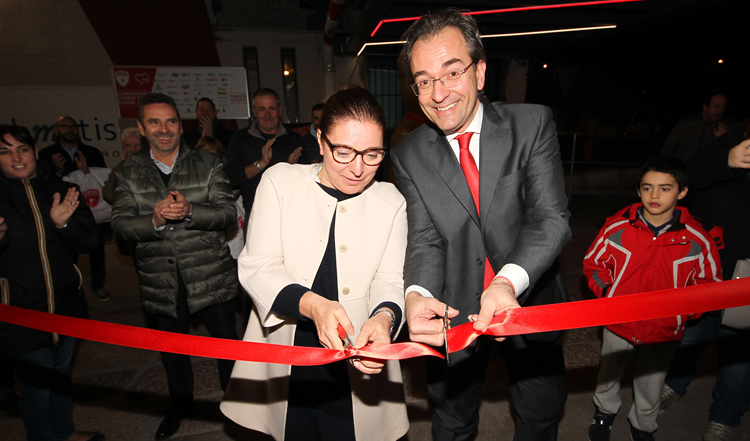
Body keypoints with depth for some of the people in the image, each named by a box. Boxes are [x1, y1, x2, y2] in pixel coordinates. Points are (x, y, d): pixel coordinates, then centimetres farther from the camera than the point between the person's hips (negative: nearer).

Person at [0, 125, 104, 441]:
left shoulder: (62, 191, 0)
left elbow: (88, 242, -4)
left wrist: (63, 223, -23)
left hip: (66, 306, 4)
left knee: (61, 374, 22)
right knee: (37, 386, 5)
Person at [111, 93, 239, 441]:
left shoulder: (208, 164, -2)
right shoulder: (128, 173, 3)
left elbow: (227, 213, -11)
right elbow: (120, 224, -5)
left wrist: (190, 212, -28)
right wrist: (154, 219, -25)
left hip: (210, 272, -2)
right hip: (160, 279, 3)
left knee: (226, 340, 12)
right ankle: (180, 403, 48)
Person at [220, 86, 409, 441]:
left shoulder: (391, 201, -1)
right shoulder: (280, 181, -5)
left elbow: (390, 280, -4)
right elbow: (257, 267, -11)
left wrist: (384, 317, -28)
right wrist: (312, 304, -29)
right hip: (283, 363, 0)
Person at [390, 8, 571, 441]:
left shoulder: (532, 124, -12)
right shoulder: (410, 155, -9)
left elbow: (551, 217, -20)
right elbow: (425, 238, -13)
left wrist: (510, 280, -39)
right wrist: (417, 295, -34)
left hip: (530, 300, 0)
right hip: (454, 309, 1)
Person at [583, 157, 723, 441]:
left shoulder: (699, 239, -13)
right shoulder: (617, 227, -13)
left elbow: (709, 282, 2)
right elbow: (593, 263, 1)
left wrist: (684, 310, -7)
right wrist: (607, 294, -7)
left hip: (663, 332, 0)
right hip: (618, 324, 0)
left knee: (651, 388, 20)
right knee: (608, 377, 22)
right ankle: (604, 412, 51)